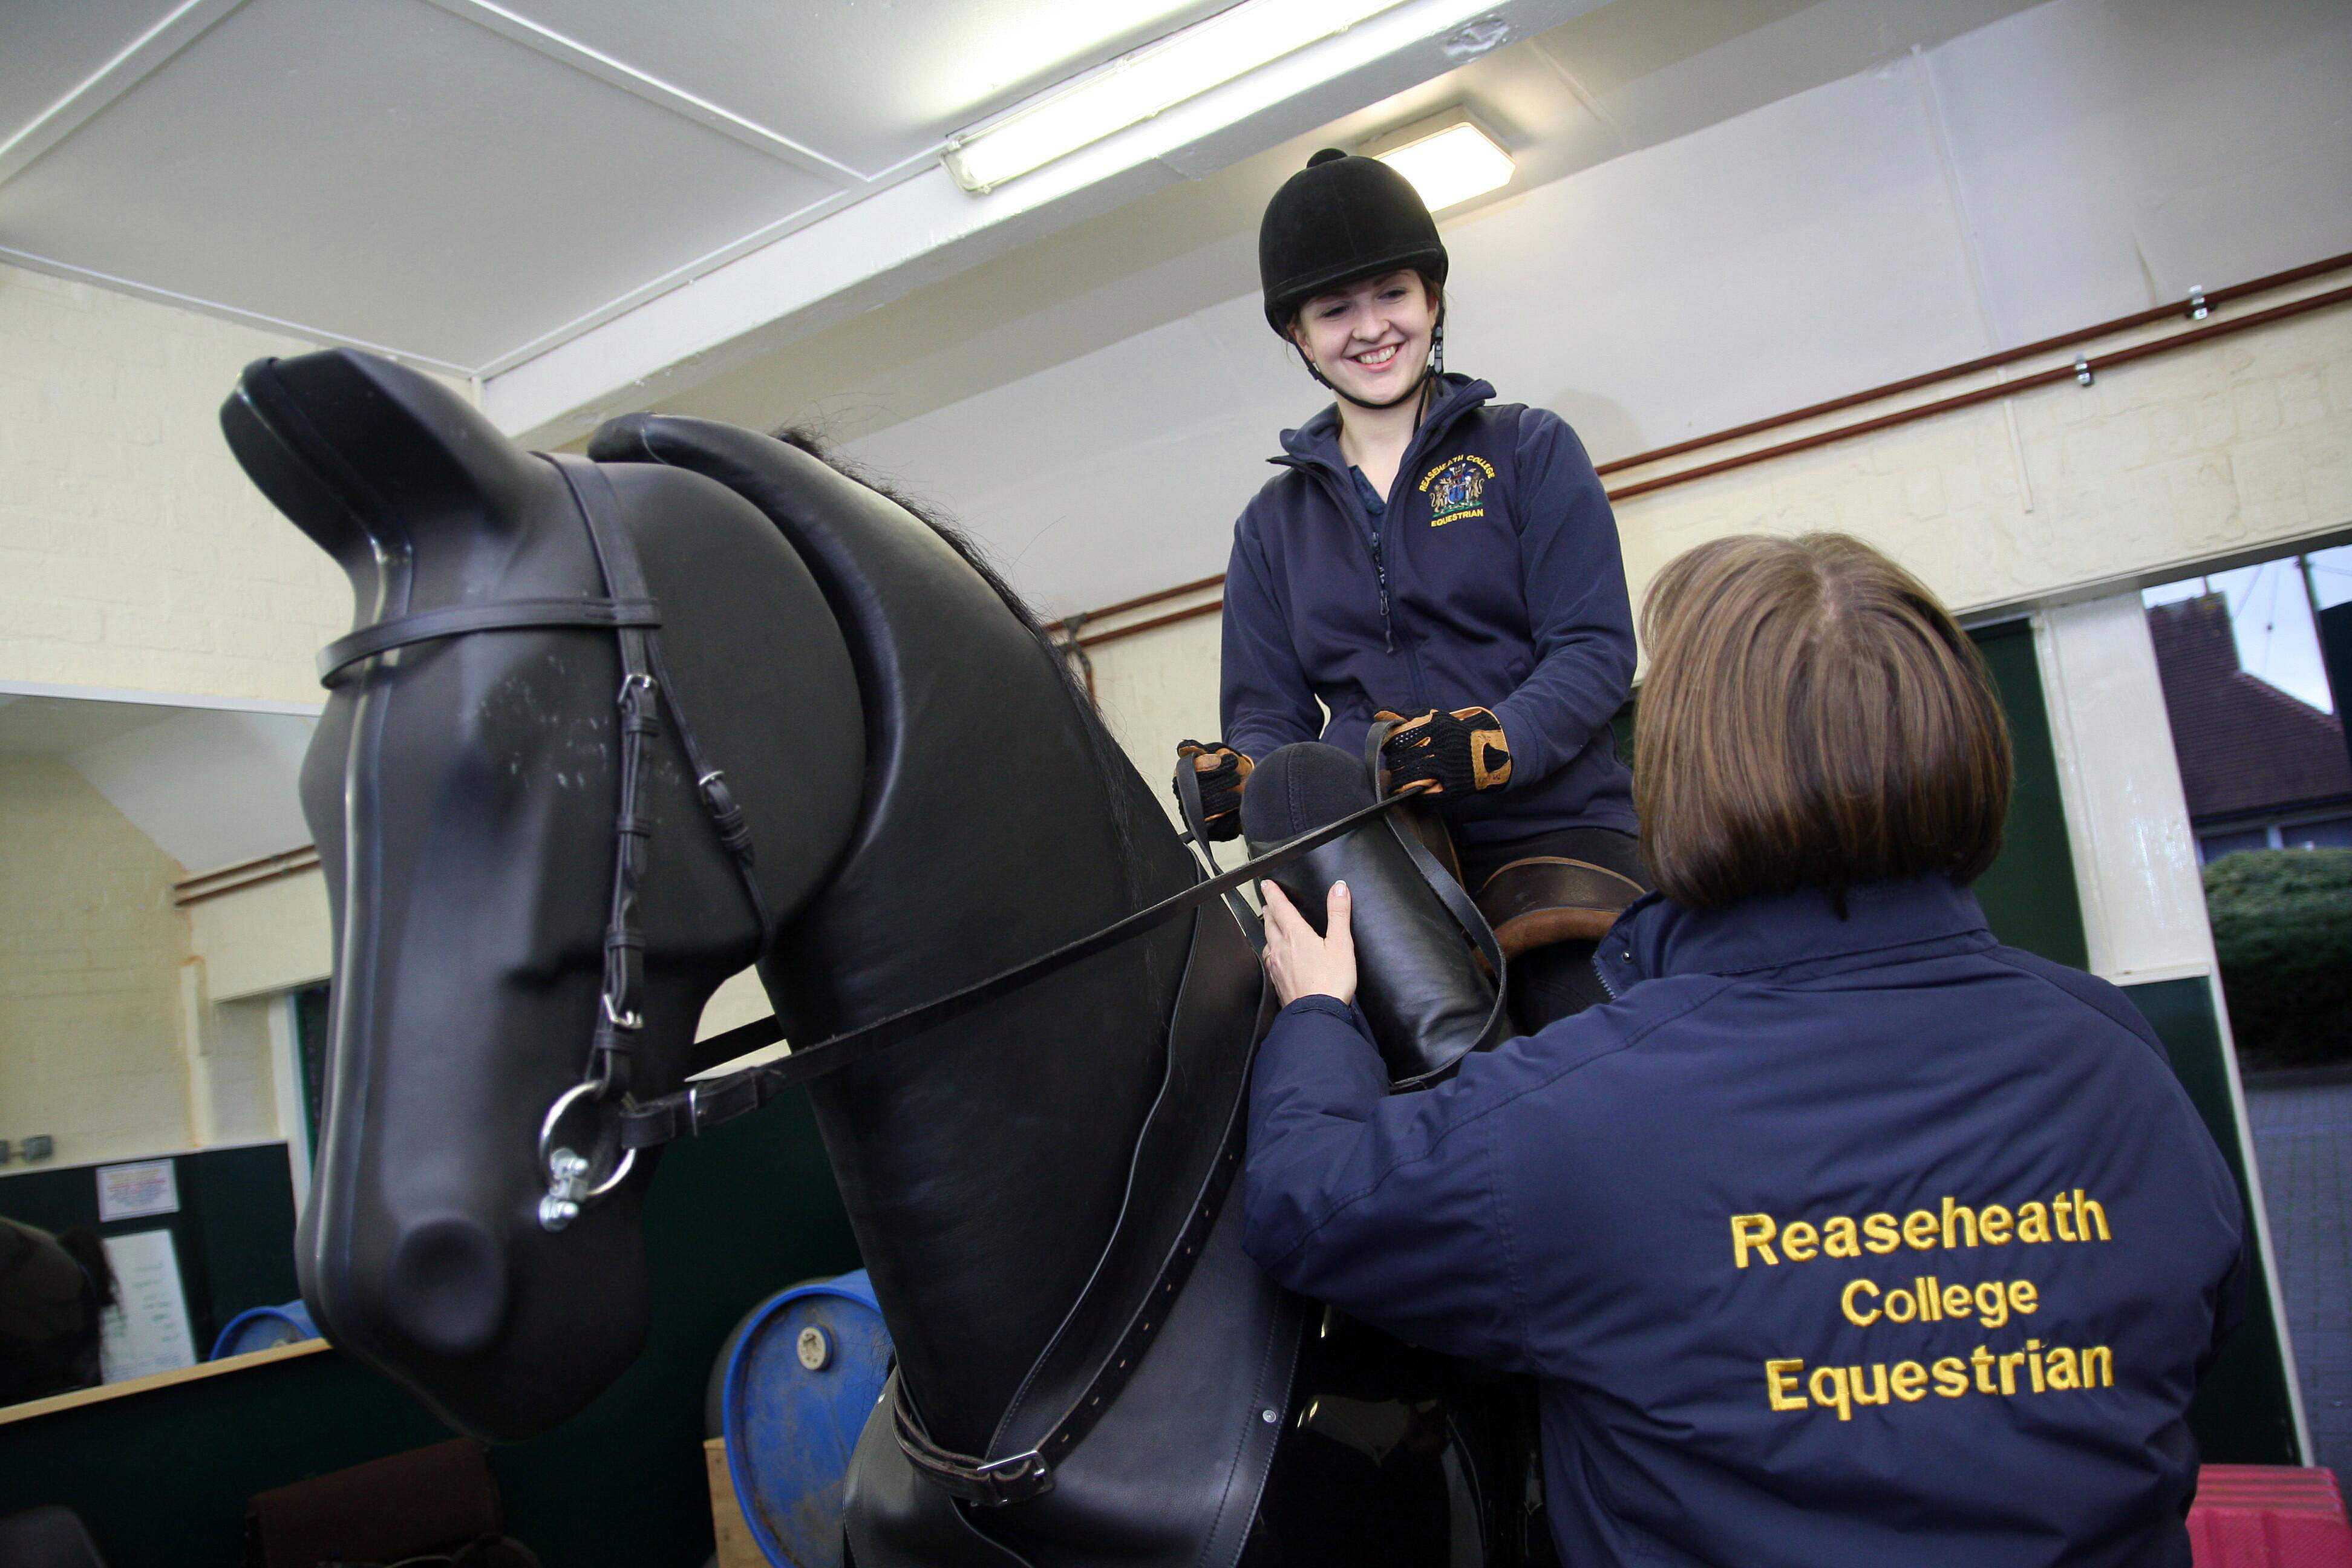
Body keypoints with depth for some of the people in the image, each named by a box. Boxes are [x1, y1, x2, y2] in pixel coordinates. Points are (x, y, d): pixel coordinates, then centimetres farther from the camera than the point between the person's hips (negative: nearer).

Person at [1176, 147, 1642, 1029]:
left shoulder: (1530, 450, 9)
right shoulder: (1273, 523, 18)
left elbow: (1597, 650, 0)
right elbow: (1268, 710, 14)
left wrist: (1495, 741, -20)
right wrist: (1237, 774, -10)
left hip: (1554, 831, -1)